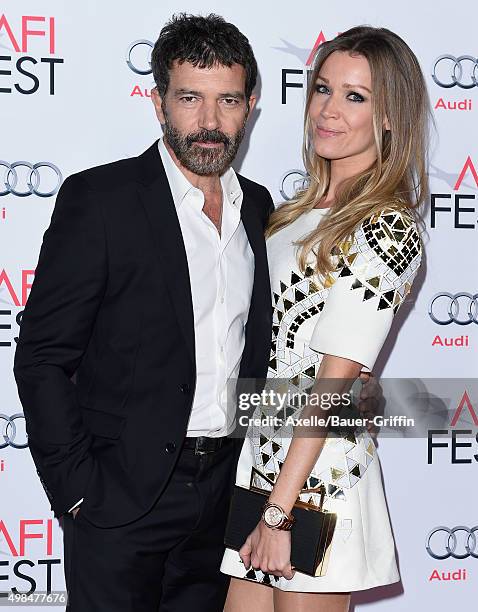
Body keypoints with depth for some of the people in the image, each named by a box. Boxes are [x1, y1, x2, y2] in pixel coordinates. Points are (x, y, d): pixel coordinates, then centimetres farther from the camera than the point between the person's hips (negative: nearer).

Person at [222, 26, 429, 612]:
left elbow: (332, 383, -18)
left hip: (316, 469, -7)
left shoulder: (388, 229, -14)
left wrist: (279, 513, -17)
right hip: (256, 449, 7)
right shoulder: (302, 209, 11)